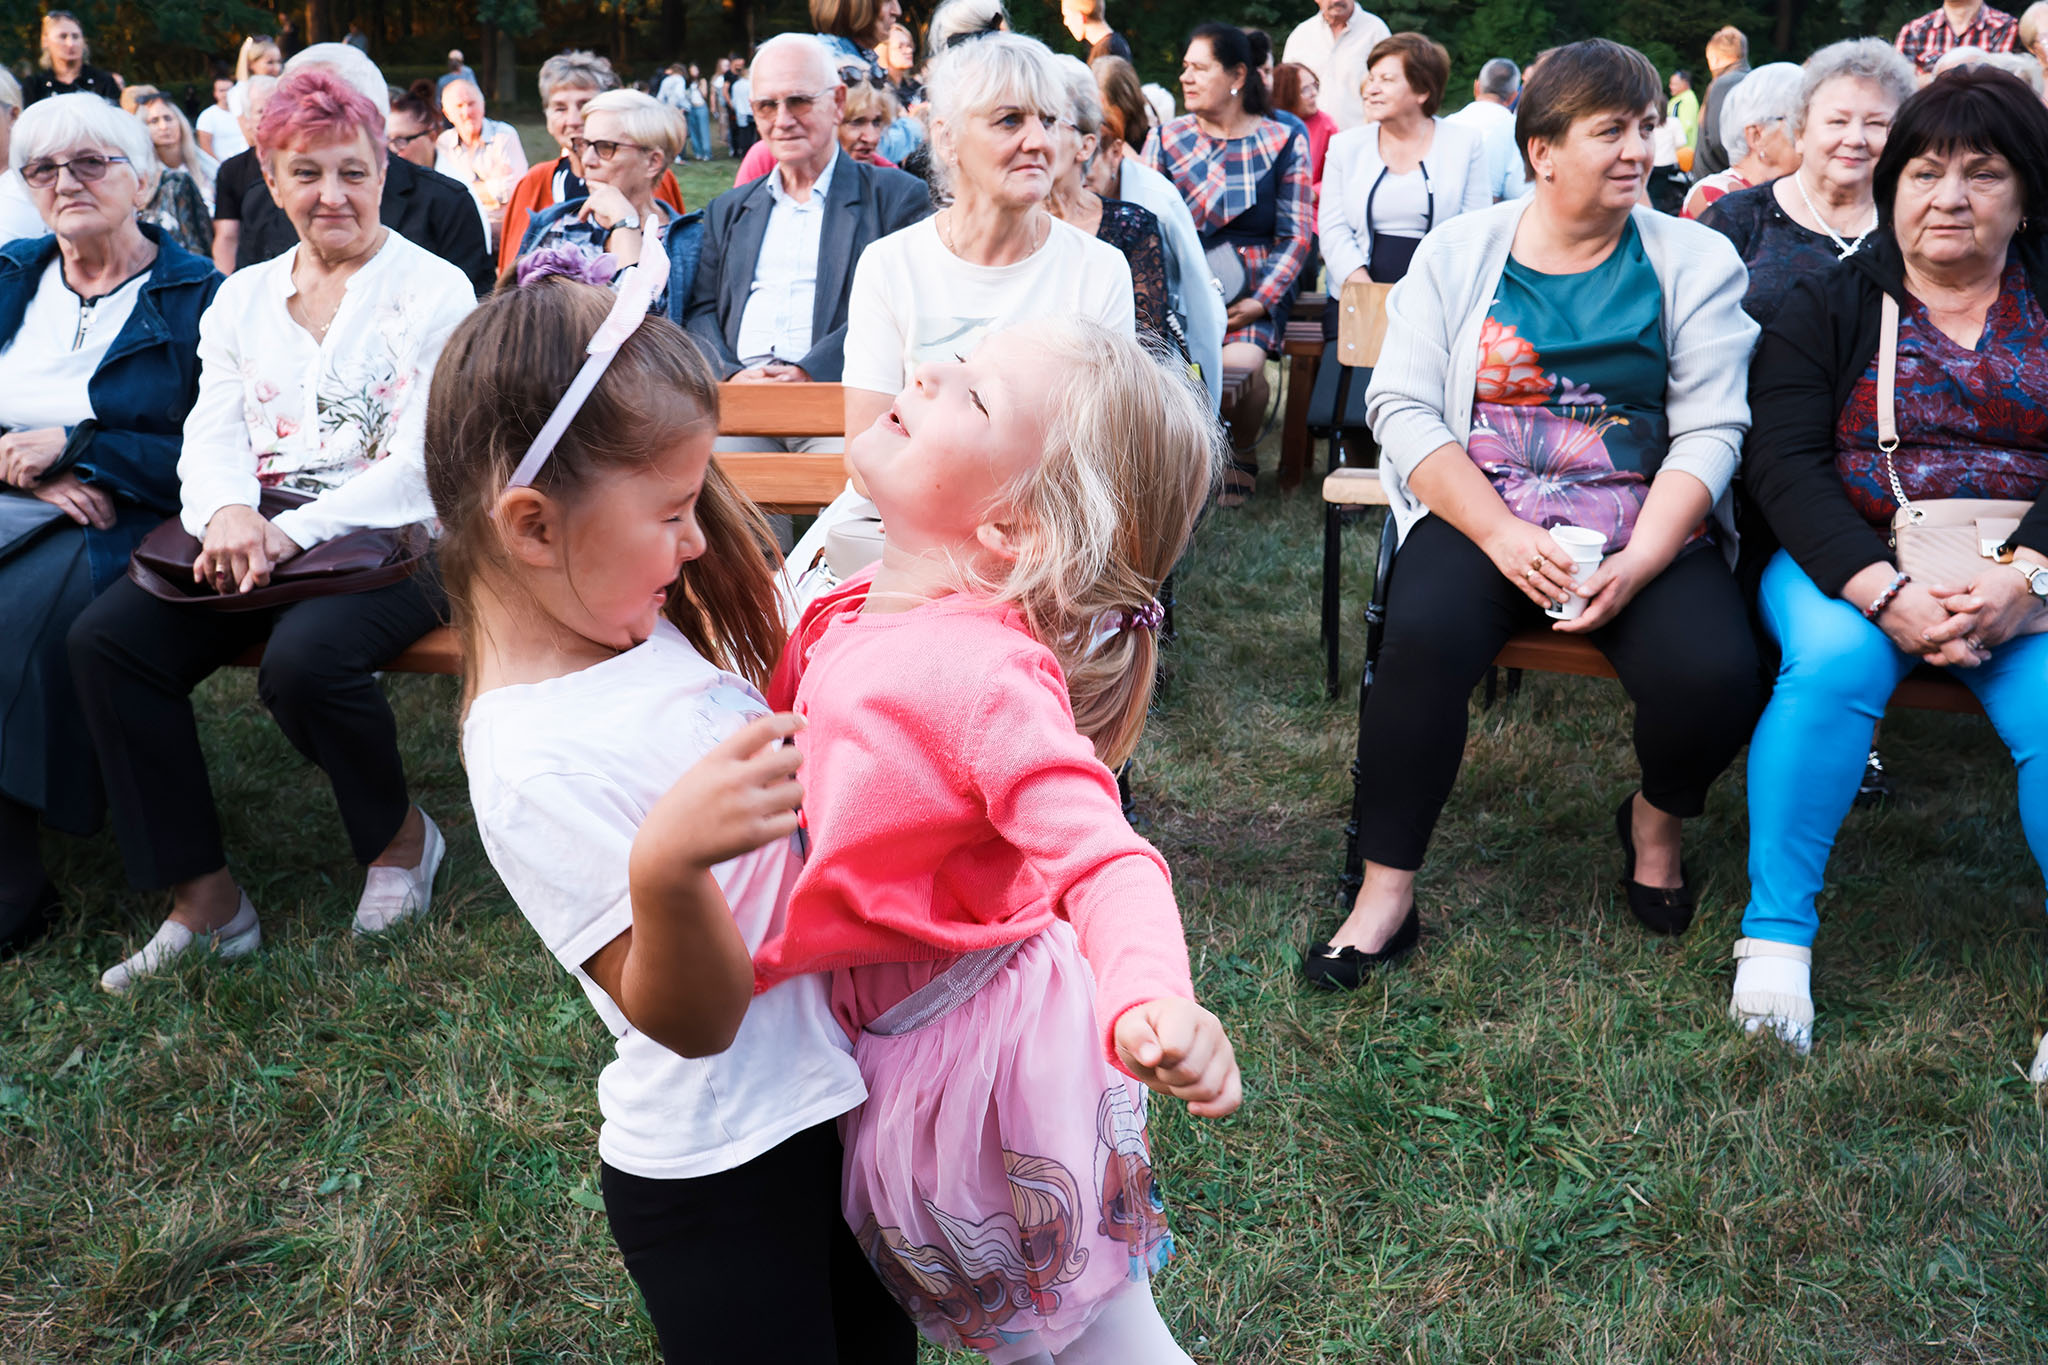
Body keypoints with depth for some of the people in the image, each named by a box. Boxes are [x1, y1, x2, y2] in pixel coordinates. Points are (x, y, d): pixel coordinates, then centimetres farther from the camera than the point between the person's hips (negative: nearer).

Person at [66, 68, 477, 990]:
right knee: (104, 637, -18)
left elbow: (420, 463, -9)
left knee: (304, 656, -34)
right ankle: (202, 895, -11)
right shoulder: (242, 298, 18)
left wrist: (294, 532, -22)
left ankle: (401, 837, -3)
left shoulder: (433, 292, 1)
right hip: (254, 538, 5)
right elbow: (212, 434, 9)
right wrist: (228, 511, -16)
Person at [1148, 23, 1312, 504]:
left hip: (1255, 286, -1)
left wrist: (1260, 301, -11)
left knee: (1241, 363, -29)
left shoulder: (1282, 142, 7)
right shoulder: (1166, 139, 12)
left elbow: (1297, 234, 3)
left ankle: (1244, 453, 3)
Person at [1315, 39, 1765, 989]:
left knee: (1714, 676, -26)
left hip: (1647, 527, 1)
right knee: (1423, 634, -31)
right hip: (1477, 514, 0)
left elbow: (1708, 431, 0)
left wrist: (1636, 565, -16)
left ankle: (1655, 820, 11)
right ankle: (1386, 894, -18)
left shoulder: (1697, 261, 8)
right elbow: (1403, 406, -2)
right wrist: (1501, 534, -15)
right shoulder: (1457, 251, 8)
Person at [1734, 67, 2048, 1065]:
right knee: (1834, 661, -32)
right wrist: (1886, 592, -20)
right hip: (1852, 564, -1)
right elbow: (1784, 464, -5)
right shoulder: (1828, 306, 7)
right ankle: (1776, 936, -21)